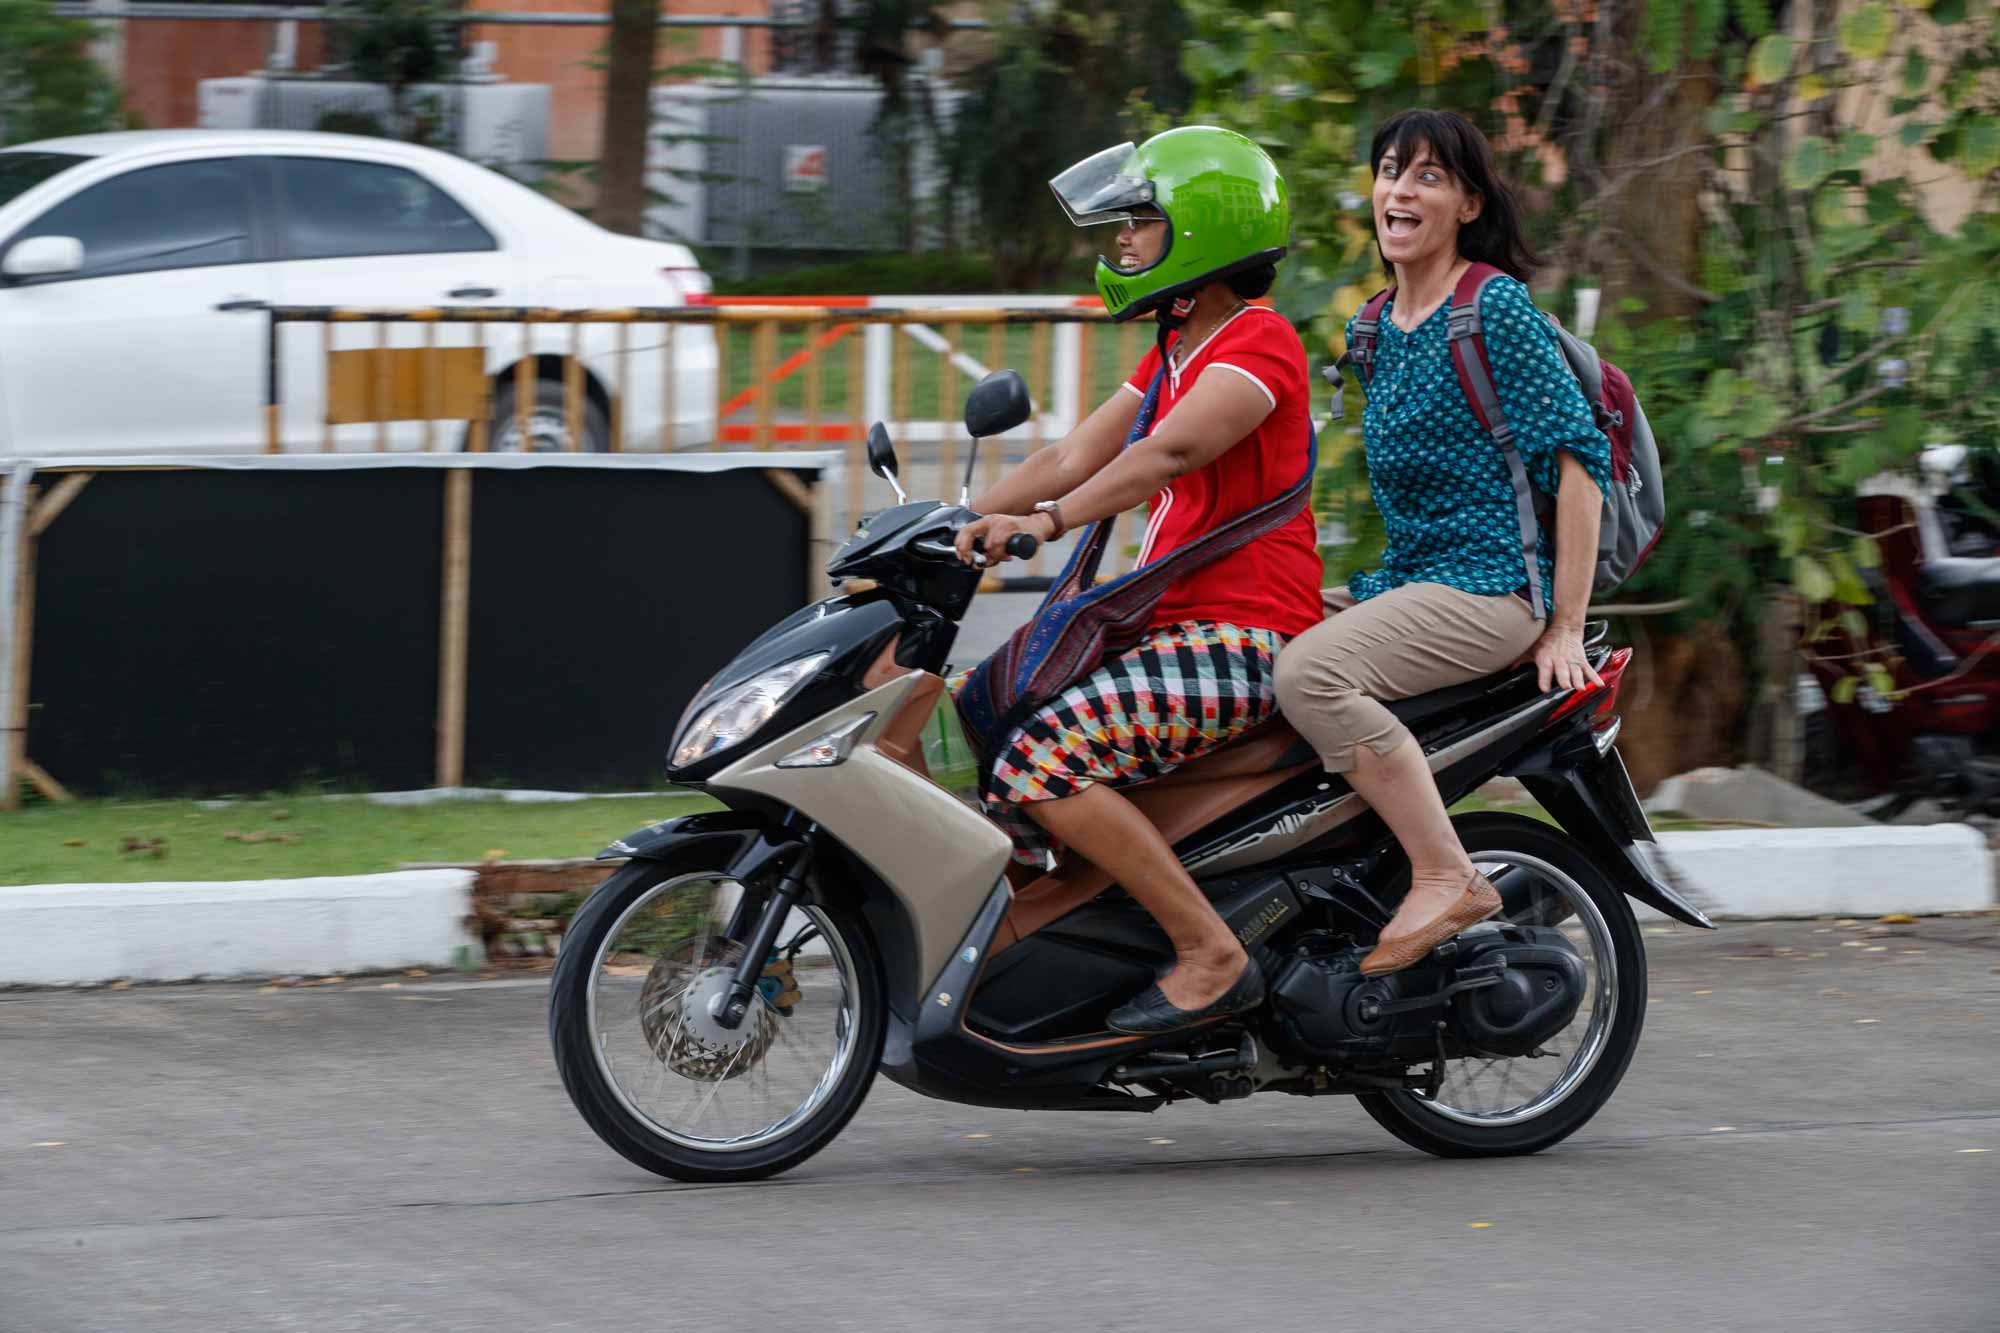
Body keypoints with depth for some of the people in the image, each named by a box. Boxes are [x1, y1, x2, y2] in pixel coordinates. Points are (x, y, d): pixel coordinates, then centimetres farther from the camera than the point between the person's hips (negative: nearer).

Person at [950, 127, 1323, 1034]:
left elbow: (1173, 449, -27)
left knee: (1043, 761, -26)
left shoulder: (1259, 341, -11)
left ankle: (1211, 955, -23)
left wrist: (1048, 520, -37)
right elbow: (1074, 458, 19)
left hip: (1243, 639, -11)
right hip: (1180, 630, 11)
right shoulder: (1173, 354, 22)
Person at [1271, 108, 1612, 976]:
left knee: (1308, 673, -30)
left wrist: (1566, 629, -16)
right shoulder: (1372, 328, 16)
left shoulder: (1496, 306, -9)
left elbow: (1578, 456, -13)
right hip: (1405, 580, 9)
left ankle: (1447, 879, -27)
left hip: (1491, 586, -9)